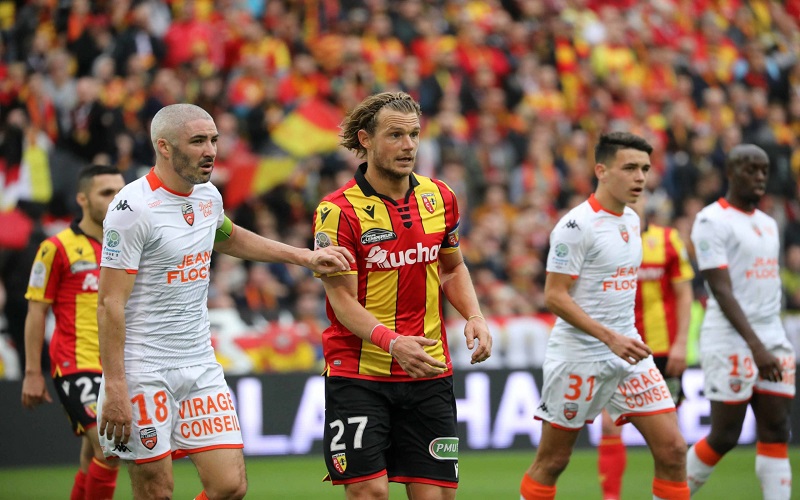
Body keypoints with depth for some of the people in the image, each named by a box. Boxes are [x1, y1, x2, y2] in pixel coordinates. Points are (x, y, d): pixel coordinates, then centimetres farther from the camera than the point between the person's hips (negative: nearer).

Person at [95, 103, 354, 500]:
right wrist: (115, 388, -21)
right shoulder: (133, 207, -14)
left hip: (201, 365, 7)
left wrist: (303, 256, 26)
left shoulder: (208, 196, 9)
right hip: (144, 372, -7)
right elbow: (110, 303, -16)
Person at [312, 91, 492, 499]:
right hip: (358, 373, -4)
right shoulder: (337, 211, -12)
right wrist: (392, 342, -30)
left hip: (430, 372, 4)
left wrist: (474, 317, 0)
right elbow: (344, 299, -13)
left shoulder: (439, 198, 5)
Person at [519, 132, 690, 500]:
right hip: (578, 356, -7)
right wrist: (610, 338, -24)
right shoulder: (576, 225, -15)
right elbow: (554, 296, -18)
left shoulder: (632, 221, 10)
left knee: (672, 449, -3)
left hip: (628, 351, 7)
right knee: (552, 461, 3)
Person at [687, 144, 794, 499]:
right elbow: (722, 291, -17)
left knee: (776, 432, 0)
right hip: (731, 343, -7)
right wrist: (756, 347, -25)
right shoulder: (712, 221, -10)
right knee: (724, 436, -4)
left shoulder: (768, 224, 16)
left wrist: (773, 344, 18)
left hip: (772, 338, 7)